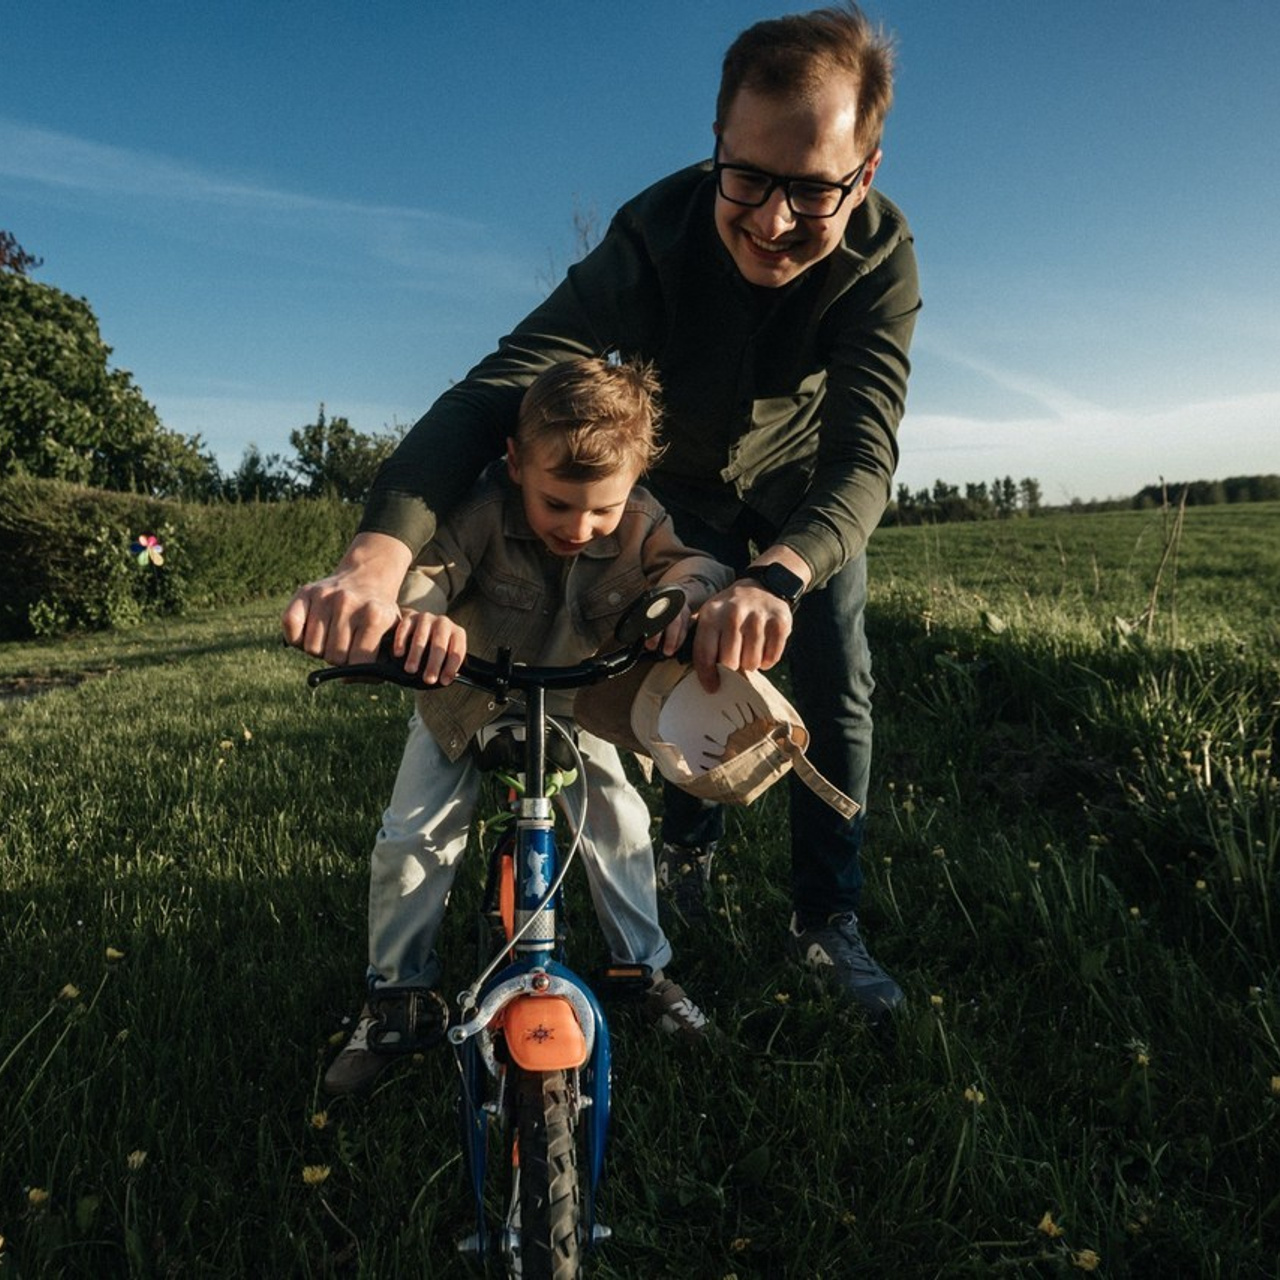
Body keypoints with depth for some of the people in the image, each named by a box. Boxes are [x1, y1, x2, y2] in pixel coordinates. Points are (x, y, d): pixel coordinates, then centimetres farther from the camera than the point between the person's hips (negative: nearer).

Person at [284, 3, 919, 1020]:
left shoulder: (880, 257, -32)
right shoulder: (656, 237, -35)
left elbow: (863, 460, -42)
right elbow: (499, 385, -46)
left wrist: (778, 575, -65)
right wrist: (379, 556, -63)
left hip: (806, 493, 1)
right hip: (685, 485, 0)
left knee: (836, 688, -7)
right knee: (691, 662, -3)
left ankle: (827, 921, 8)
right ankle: (691, 842, 27)